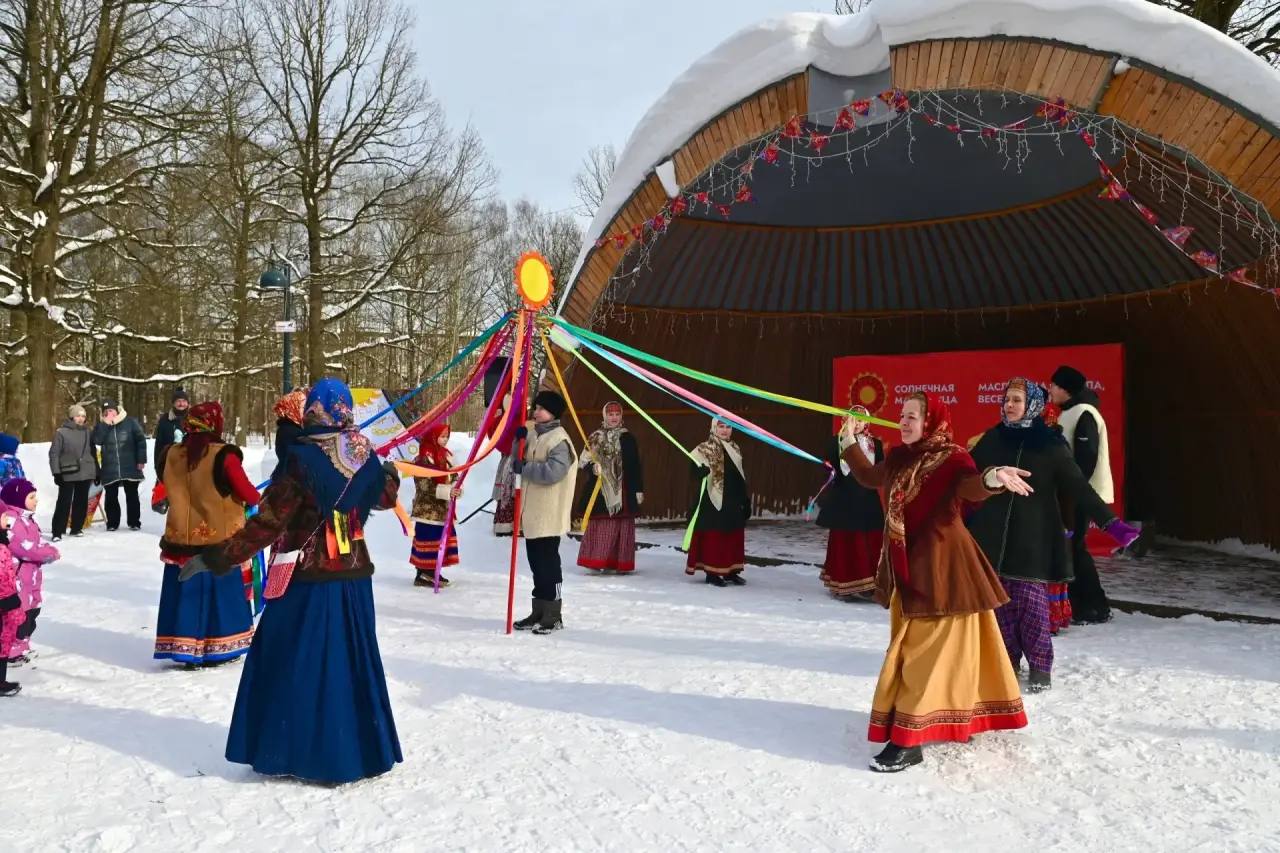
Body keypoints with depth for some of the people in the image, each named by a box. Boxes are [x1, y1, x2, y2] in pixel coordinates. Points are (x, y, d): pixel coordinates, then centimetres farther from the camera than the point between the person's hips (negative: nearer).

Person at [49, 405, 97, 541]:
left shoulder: (88, 432, 10)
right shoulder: (61, 432, -4)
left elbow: (93, 453, 16)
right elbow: (54, 453, -5)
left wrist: (97, 472, 14)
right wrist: (56, 472, -11)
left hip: (86, 473, 5)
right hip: (68, 474, -4)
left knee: (81, 502, 9)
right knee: (64, 502, -7)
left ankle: (76, 528, 21)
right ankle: (57, 532, -4)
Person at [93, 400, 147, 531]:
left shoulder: (130, 422, -2)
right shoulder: (101, 425, 6)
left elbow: (141, 440, -2)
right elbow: (97, 440, -11)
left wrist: (141, 460, -8)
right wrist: (105, 423, -14)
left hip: (130, 467, -2)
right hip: (110, 469, 2)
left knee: (132, 496, 6)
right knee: (111, 497, 6)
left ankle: (134, 522, 14)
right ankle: (112, 523, 16)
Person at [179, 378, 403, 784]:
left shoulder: (303, 460, -17)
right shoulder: (365, 457, -1)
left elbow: (267, 523, -19)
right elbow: (386, 496, 20)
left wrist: (216, 558, -12)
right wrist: (390, 475, 43)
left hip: (307, 582, -5)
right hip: (354, 578, 6)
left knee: (296, 663, 8)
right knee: (352, 661, 15)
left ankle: (294, 752, 16)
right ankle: (361, 750, 26)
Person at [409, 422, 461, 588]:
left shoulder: (445, 455, 11)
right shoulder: (424, 458, -15)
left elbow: (453, 476, 15)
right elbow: (425, 485, -19)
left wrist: (456, 488, -8)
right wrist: (447, 491, -25)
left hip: (443, 508, 8)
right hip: (427, 509, -8)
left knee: (442, 539, 12)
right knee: (428, 540, -4)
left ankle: (433, 572, 22)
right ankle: (423, 574, 3)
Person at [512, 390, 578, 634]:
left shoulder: (559, 440, -14)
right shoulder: (533, 432, 12)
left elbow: (552, 471, -25)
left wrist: (524, 467, -16)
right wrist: (517, 435, -2)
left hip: (548, 515, -9)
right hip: (531, 513, 9)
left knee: (548, 563, -2)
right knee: (536, 563, 15)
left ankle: (553, 615, 7)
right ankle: (539, 612, 24)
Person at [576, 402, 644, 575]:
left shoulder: (627, 438, 5)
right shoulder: (595, 437, 7)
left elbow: (635, 465, 4)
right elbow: (584, 461, 9)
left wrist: (639, 489, 0)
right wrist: (592, 466, -14)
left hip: (622, 489, -1)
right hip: (599, 488, 1)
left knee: (620, 526, 0)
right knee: (598, 525, -1)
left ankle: (619, 563, 8)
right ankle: (596, 560, 5)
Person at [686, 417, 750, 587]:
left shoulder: (736, 449, 14)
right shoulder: (705, 449, -5)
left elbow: (742, 476, 18)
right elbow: (696, 471, -13)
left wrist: (746, 500, 16)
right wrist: (701, 471, -37)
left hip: (734, 502, 6)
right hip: (713, 502, -6)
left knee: (734, 536, 8)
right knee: (713, 536, -4)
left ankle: (731, 571, 17)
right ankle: (712, 572, 5)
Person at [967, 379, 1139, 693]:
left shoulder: (1050, 444, -1)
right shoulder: (992, 440, 7)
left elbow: (1078, 488, -3)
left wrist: (1110, 523, -11)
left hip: (1033, 536, -3)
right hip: (993, 534, 3)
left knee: (1031, 599, -6)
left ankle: (1039, 665, 8)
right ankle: (1006, 661, 18)